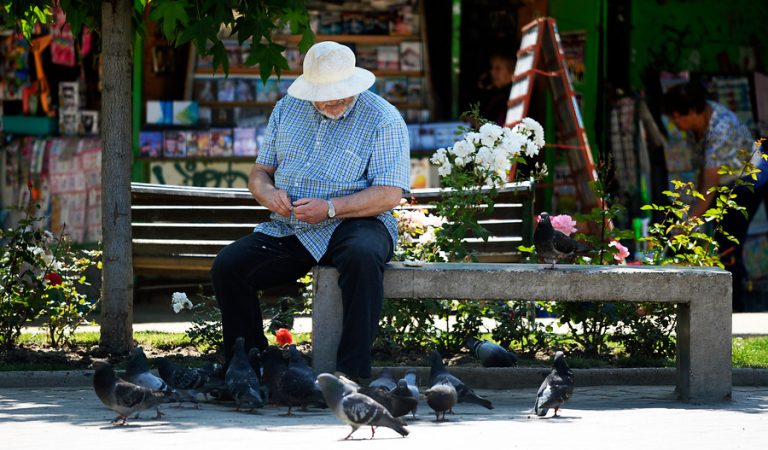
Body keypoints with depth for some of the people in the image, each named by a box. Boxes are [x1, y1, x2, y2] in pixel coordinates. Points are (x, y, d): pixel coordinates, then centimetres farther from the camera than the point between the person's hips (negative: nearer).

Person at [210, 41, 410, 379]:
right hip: (287, 229, 5)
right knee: (227, 265, -16)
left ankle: (352, 372, -39)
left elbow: (390, 194, -11)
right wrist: (268, 193, -9)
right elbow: (259, 172, 17)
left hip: (354, 224, -5)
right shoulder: (287, 108, 13)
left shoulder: (382, 119, -4)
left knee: (362, 256, -39)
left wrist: (330, 208, -22)